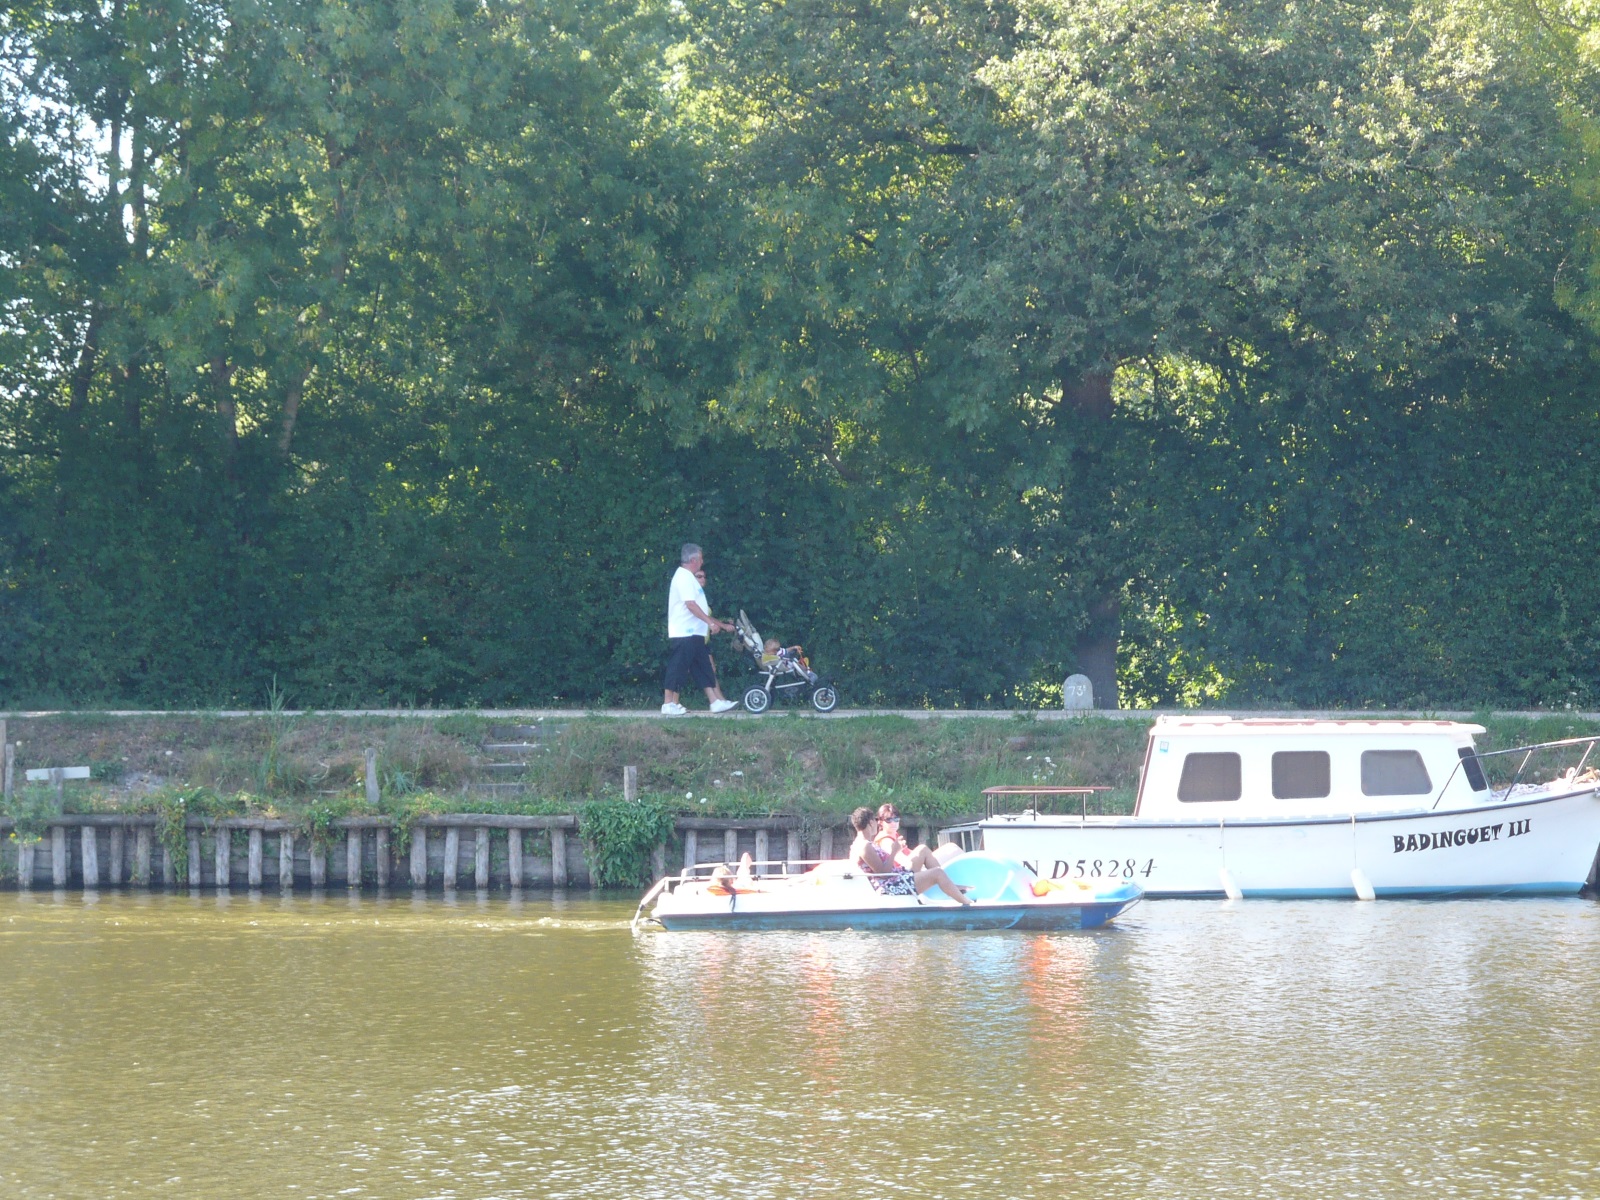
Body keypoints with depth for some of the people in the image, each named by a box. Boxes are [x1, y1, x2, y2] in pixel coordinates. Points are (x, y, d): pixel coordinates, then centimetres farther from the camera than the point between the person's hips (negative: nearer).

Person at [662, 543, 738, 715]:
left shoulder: (688, 577, 21)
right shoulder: (684, 577, -11)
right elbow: (690, 604, -21)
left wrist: (721, 624, 27)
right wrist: (711, 622, -21)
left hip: (694, 634, 10)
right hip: (684, 634, -10)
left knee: (705, 670, 8)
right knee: (678, 668, -8)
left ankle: (716, 701, 8)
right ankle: (668, 704, -5)